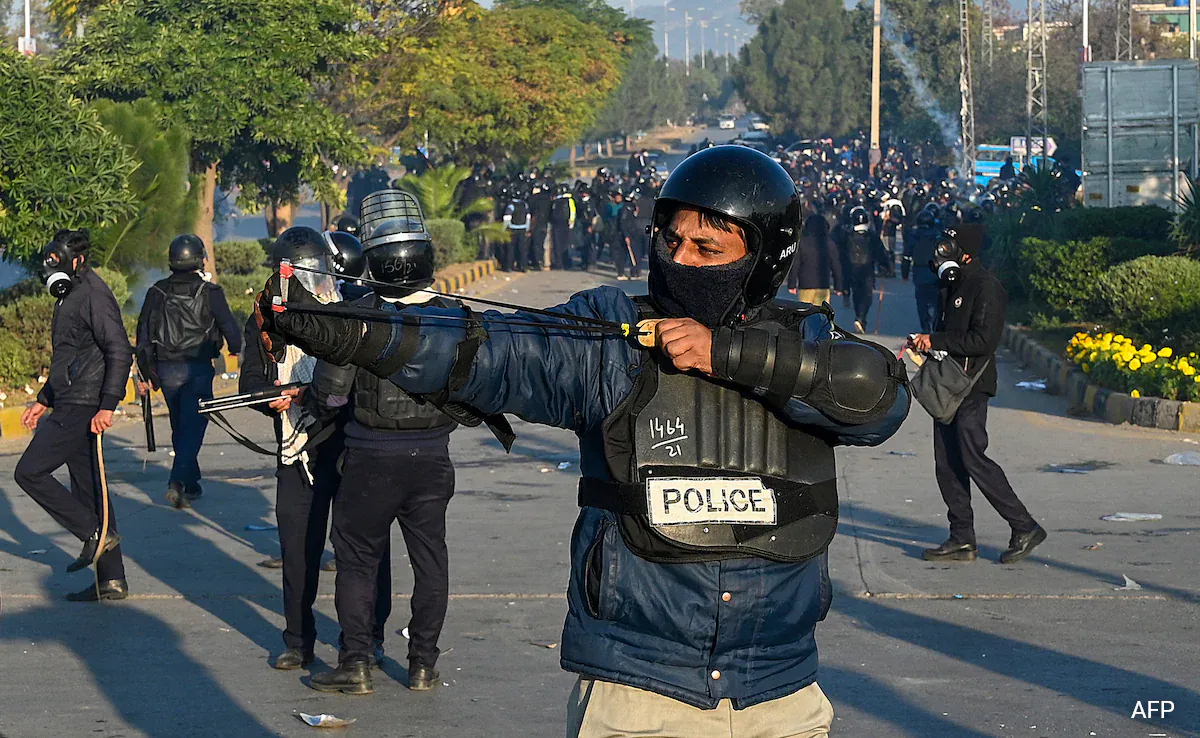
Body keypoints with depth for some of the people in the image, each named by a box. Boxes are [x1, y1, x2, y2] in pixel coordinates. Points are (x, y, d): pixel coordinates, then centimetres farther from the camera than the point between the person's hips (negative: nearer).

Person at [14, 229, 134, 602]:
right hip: (70, 405, 10)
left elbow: (120, 352, -20)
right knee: (87, 487, 9)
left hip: (83, 409, -10)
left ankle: (95, 534, -6)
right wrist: (43, 401, 28)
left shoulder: (93, 295, -13)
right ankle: (111, 579, 10)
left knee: (30, 472, -9)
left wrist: (107, 405, -26)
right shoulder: (70, 296, 18)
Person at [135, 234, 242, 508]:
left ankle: (191, 485, 24)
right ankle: (178, 482, -22)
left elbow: (144, 335, 5)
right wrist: (235, 349, 18)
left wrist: (145, 374, 12)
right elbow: (229, 325, -5)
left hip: (166, 370, 4)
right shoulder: (208, 292, -7)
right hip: (198, 368, -4)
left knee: (180, 427, 17)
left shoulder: (157, 292, 4)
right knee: (193, 426, -5)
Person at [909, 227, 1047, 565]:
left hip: (971, 386, -10)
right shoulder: (954, 285, 17)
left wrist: (935, 341, -18)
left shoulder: (986, 287, -13)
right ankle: (962, 540, 11)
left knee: (973, 459, -11)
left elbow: (983, 340, -20)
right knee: (947, 463, 7)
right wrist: (926, 343, 7)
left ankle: (1025, 528, -3)